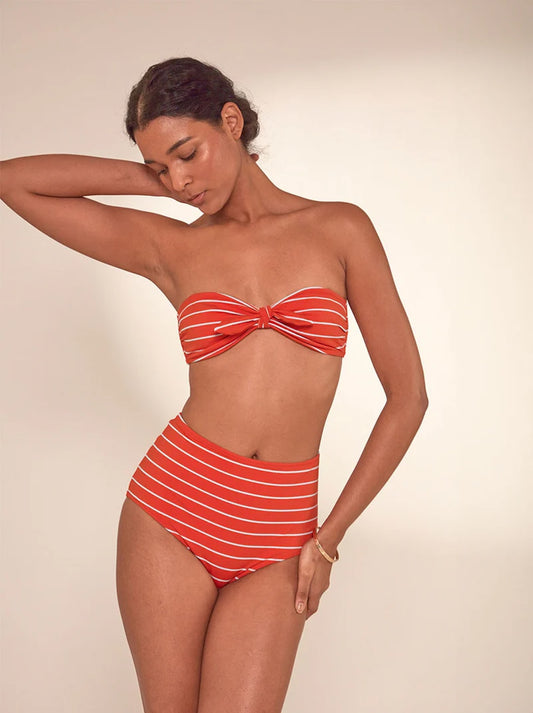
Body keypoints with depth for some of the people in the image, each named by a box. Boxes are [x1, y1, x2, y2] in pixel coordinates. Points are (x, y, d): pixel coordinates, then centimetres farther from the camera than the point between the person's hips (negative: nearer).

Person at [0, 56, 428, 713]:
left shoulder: (340, 229, 2)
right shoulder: (168, 247, 5)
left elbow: (408, 394, 1)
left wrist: (328, 538, 0)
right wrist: (144, 180, 5)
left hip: (275, 540, -1)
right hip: (174, 509, 1)